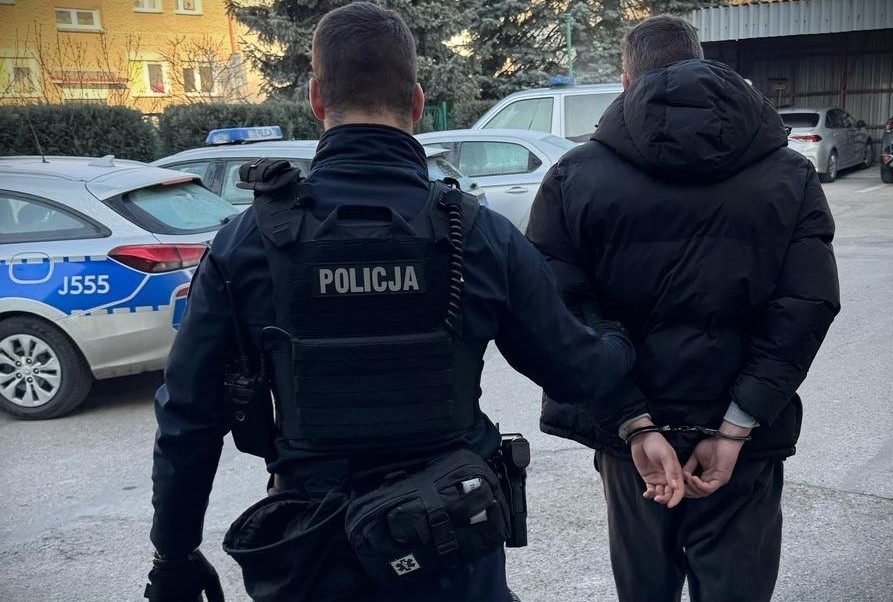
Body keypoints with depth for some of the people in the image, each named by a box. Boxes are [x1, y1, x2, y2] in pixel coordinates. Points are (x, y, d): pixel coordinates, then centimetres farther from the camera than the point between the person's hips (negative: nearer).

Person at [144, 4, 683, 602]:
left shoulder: (247, 242, -11)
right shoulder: (482, 236, -10)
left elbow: (189, 418, -6)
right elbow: (576, 370, 0)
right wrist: (622, 342, 23)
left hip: (313, 554, 0)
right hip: (453, 550, 0)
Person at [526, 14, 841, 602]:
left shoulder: (575, 176, -6)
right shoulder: (790, 175, -2)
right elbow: (808, 306, -12)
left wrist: (635, 422, -13)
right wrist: (736, 427, -14)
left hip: (629, 430, 1)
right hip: (745, 442, 0)